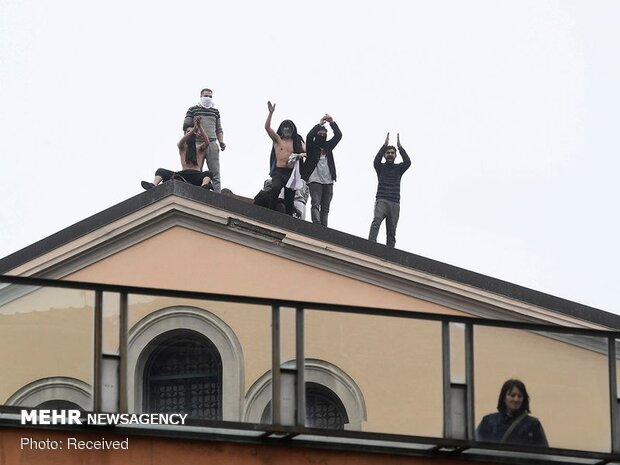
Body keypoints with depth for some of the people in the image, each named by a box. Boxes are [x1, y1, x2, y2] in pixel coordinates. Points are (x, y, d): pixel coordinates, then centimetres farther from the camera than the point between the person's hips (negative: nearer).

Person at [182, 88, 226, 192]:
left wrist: (221, 142, 6)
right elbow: (185, 126, 9)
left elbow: (219, 129, 20)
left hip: (212, 144, 2)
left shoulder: (215, 111, 19)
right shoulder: (193, 110, 11)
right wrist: (194, 123, -9)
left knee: (215, 172, -6)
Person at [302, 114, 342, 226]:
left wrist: (332, 123, -3)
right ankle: (316, 226, -27)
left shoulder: (328, 146, 18)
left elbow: (338, 135, 8)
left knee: (325, 208, 2)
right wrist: (320, 124, -12)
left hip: (328, 180, 5)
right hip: (314, 180, -5)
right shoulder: (312, 146, 6)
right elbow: (309, 136, -13)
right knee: (315, 204, -15)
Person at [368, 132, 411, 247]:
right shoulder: (381, 167, 13)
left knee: (391, 232, -1)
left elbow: (408, 162, -2)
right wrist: (385, 145, -11)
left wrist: (399, 146, -4)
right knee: (376, 221, -28)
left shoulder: (398, 168, 17)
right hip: (381, 201, -3)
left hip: (394, 203, 3)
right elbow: (376, 160, -9)